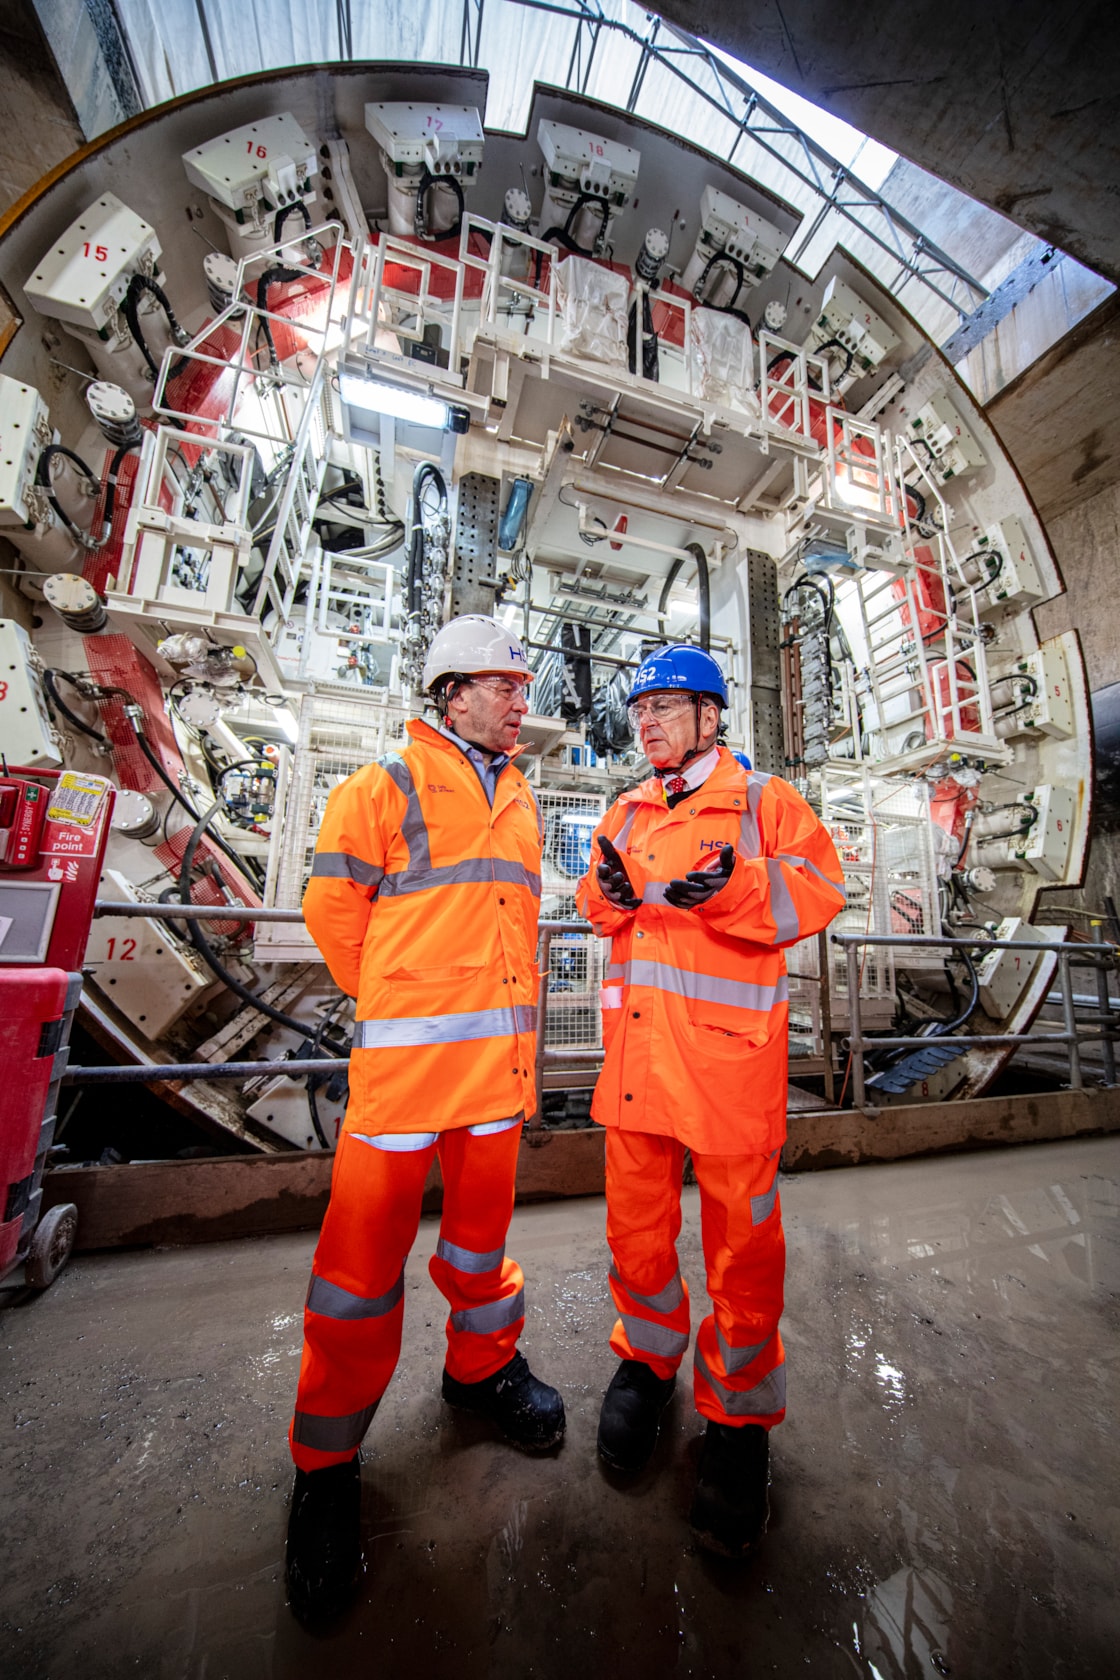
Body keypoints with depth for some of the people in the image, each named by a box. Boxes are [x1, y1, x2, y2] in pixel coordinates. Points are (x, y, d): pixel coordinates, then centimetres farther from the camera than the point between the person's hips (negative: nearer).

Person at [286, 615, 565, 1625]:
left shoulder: (521, 801, 16)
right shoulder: (387, 787, -2)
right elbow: (333, 910, -2)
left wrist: (510, 1014, 14)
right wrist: (398, 1002, 4)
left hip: (502, 1049, 5)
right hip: (408, 1051, -5)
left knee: (483, 1218, 18)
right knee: (368, 1246, 5)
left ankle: (483, 1363, 42)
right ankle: (328, 1462, 28)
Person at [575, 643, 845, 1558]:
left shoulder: (764, 799, 1)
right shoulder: (628, 813, 14)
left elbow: (818, 889, -6)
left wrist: (735, 888, -22)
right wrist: (609, 892, -5)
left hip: (727, 1046, -4)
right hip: (637, 1044, 5)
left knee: (741, 1234, 9)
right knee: (635, 1216, 16)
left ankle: (739, 1411, 34)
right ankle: (649, 1353, 43)